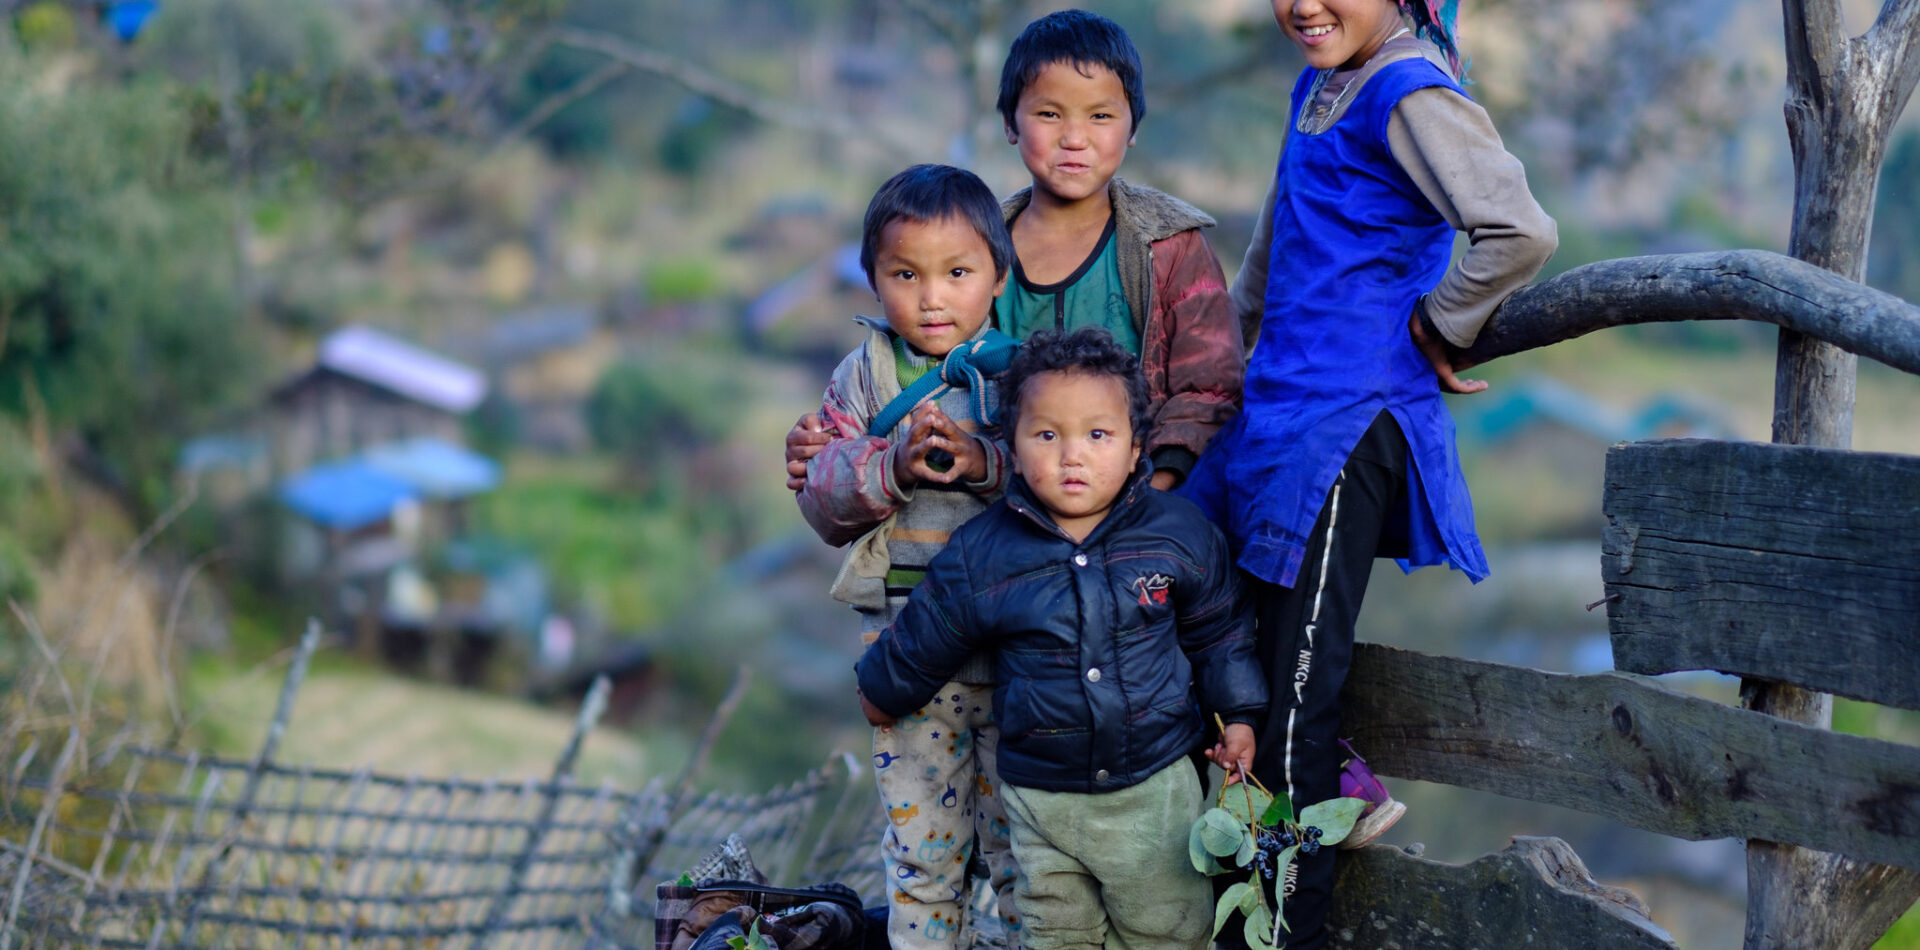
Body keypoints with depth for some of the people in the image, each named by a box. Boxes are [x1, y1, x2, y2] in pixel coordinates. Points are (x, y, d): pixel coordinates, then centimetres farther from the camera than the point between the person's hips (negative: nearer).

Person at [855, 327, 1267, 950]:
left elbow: (1217, 631, 8)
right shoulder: (981, 556, -9)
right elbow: (921, 641, 7)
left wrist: (1237, 715, 7)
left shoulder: (1179, 535, -7)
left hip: (1154, 785, 0)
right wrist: (883, 692, 19)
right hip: (1040, 797, 0)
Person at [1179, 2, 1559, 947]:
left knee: (1294, 688, -4)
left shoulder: (1409, 93, -14)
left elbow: (1521, 234, -26)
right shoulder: (1317, 89, 14)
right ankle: (1338, 796, 26)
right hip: (1280, 408, 9)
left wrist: (1438, 328, -13)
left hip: (1348, 425, -9)